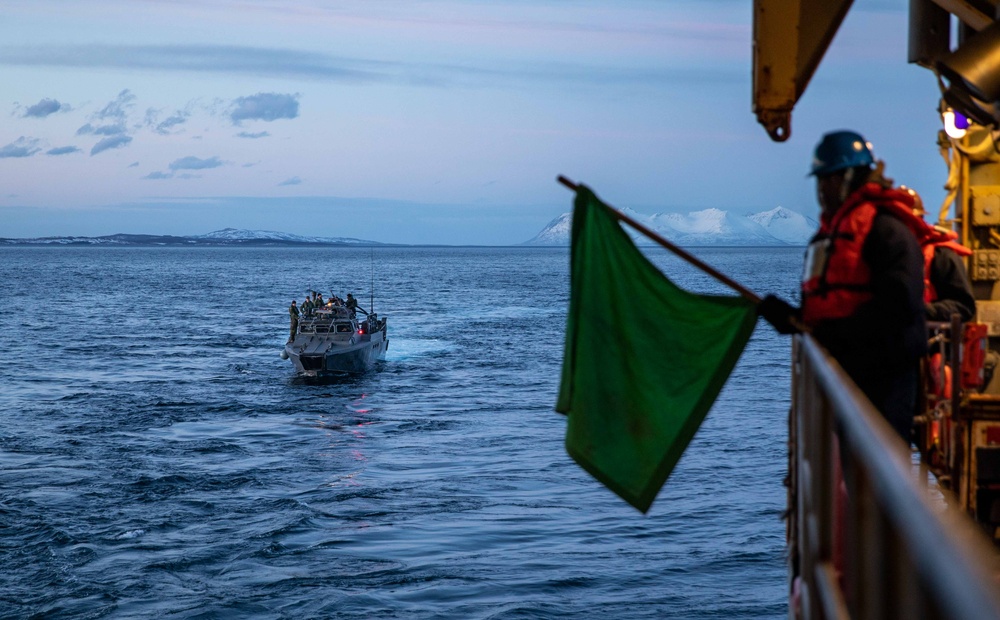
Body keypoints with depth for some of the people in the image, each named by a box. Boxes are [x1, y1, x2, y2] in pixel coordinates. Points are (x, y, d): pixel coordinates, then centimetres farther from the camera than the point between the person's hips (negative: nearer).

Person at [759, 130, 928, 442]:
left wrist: (839, 332, -22)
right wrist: (790, 317, 1)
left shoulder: (886, 229, -10)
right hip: (838, 369, 9)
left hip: (880, 374, -9)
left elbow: (899, 303, -21)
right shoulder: (829, 232, 19)